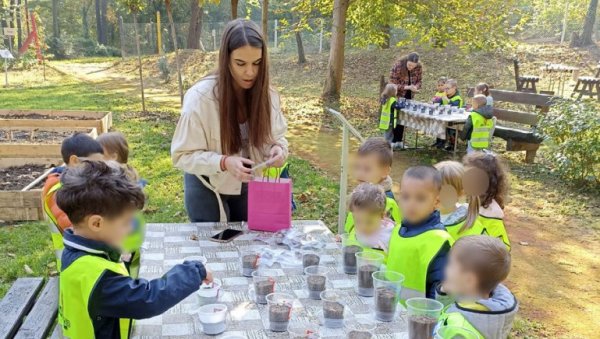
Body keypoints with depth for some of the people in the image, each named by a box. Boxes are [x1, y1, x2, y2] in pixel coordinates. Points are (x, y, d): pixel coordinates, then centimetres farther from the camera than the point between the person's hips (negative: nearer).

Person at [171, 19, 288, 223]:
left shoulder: (267, 94, -14)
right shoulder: (200, 97, -25)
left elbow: (277, 137, -1)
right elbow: (183, 155, -21)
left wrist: (278, 149, -26)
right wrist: (224, 162, -36)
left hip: (249, 185, 4)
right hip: (209, 188, -3)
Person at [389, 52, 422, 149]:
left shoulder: (419, 67, -11)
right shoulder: (398, 66, -24)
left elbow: (419, 80, 3)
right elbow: (393, 84, -21)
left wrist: (416, 87, -21)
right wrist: (407, 87, -30)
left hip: (409, 97, 4)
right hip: (397, 96, -4)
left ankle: (399, 141, 19)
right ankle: (392, 141, 7)